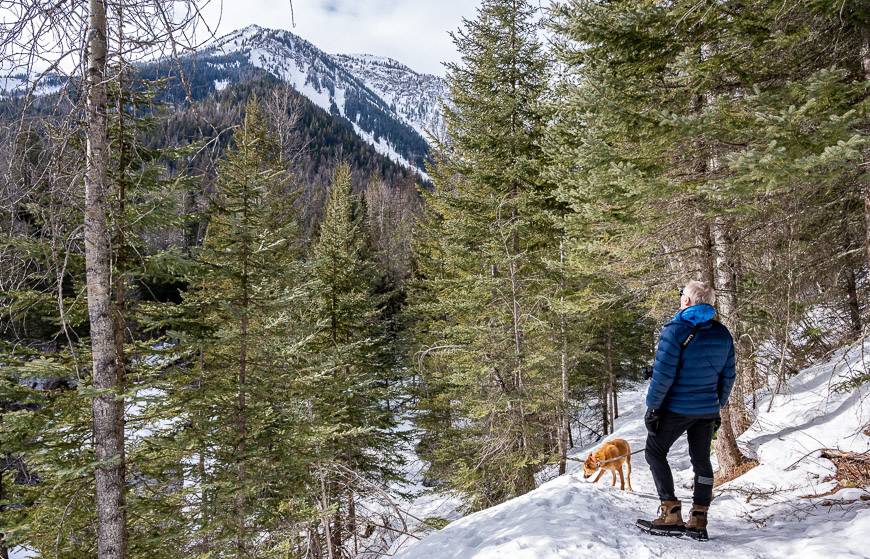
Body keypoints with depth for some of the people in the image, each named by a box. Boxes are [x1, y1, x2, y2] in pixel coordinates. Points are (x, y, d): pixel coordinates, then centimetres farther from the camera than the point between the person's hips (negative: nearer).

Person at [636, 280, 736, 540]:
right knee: (701, 460, 14)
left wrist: (652, 406, -10)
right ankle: (698, 520, 15)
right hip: (708, 410, 6)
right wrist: (717, 406, 20)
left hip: (676, 408, -6)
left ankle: (671, 514, 1)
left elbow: (663, 374, -19)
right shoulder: (723, 334, 5)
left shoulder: (675, 330, -16)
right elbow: (728, 376, 10)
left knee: (655, 451, 8)